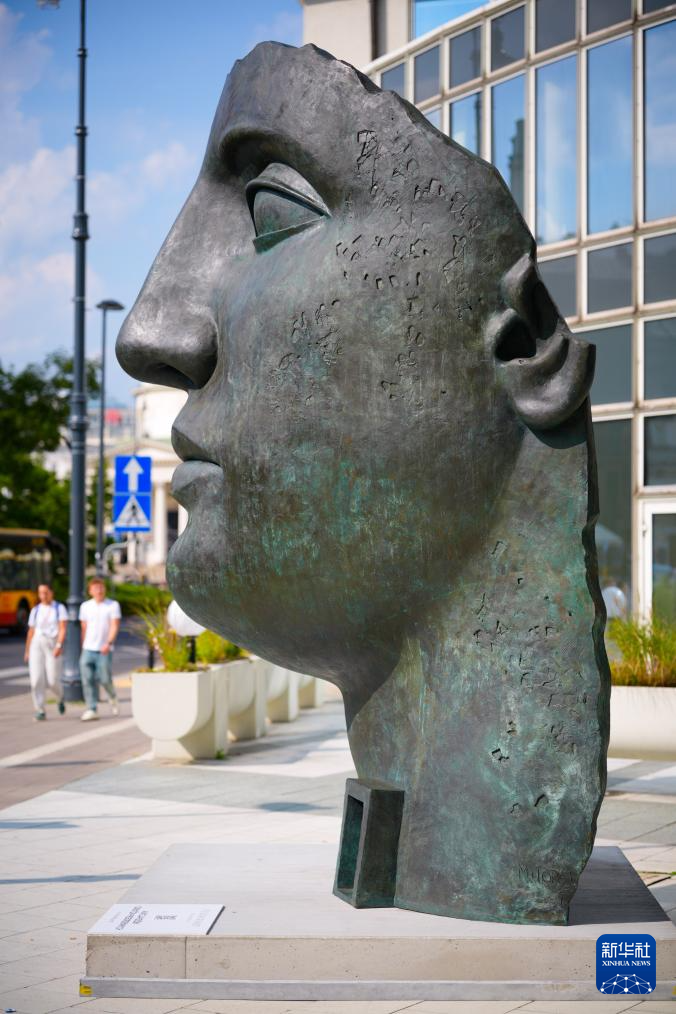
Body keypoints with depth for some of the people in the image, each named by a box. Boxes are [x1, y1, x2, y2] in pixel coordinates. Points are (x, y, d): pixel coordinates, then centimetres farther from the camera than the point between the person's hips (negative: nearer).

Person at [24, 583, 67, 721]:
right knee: (37, 679, -11)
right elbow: (31, 632, 18)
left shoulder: (59, 608, 3)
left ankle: (60, 697, 29)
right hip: (37, 645, 2)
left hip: (53, 646, -2)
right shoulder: (35, 610, 12)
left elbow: (63, 629, -7)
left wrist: (59, 646, -21)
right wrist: (27, 651, 17)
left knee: (53, 680, -6)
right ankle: (40, 711, -5)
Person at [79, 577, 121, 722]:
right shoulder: (85, 606, 10)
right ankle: (91, 710, -2)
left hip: (104, 650, -3)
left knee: (105, 679, -3)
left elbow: (115, 626, -9)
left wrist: (109, 643, -24)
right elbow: (83, 628, 16)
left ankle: (112, 697, 28)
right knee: (88, 680, -5)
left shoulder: (113, 605, -1)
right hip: (88, 649, 3)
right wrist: (83, 647, 16)